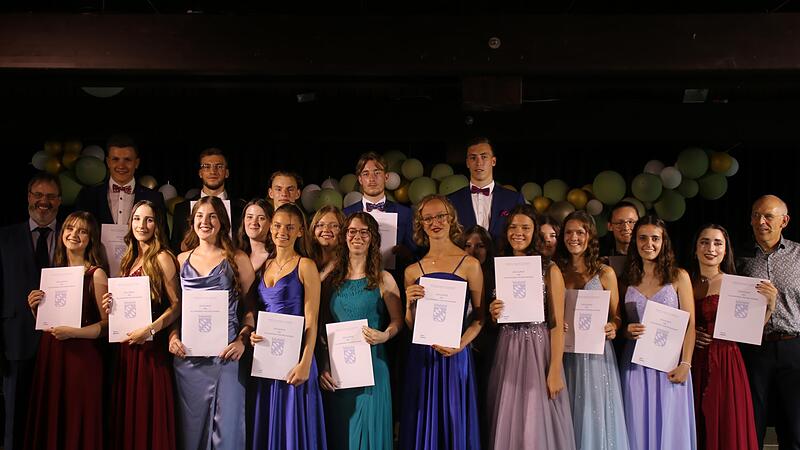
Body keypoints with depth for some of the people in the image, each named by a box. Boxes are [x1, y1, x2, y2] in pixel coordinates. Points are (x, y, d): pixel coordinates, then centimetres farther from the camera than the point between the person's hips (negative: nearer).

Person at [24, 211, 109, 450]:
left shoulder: (96, 274, -6)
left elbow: (108, 322, -11)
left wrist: (73, 332, -20)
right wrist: (35, 308, 0)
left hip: (81, 355, -6)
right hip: (49, 353, 6)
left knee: (78, 425, 0)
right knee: (50, 424, 11)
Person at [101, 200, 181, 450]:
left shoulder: (162, 258, -8)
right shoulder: (129, 260, 14)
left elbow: (177, 305, -13)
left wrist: (150, 330, -23)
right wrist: (111, 307, 1)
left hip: (152, 346, -7)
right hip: (127, 345, 7)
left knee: (149, 412, -1)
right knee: (127, 413, 12)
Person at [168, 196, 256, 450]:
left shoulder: (237, 259, 4)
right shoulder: (181, 260, 12)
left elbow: (250, 306, 3)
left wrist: (242, 340, -10)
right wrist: (173, 336, -1)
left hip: (225, 353, -2)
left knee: (227, 423, -2)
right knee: (191, 424, 9)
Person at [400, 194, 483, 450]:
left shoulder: (470, 264, -2)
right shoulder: (413, 271, 7)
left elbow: (480, 316, 0)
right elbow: (410, 326, 11)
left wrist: (461, 344, -14)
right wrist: (410, 304, -8)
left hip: (455, 356, -3)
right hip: (421, 357, 3)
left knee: (454, 422, 4)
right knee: (423, 424, 9)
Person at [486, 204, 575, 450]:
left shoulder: (550, 270, -4)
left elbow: (557, 324, -7)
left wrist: (555, 371, -13)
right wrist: (493, 314, -6)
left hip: (538, 352, -4)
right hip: (507, 354, 4)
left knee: (537, 423, 0)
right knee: (507, 424, 8)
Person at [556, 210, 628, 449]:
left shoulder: (605, 273, 1)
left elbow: (616, 316, 5)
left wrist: (612, 328, -15)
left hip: (596, 354, -2)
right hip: (565, 355, 2)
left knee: (596, 415, 2)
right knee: (568, 415, 7)